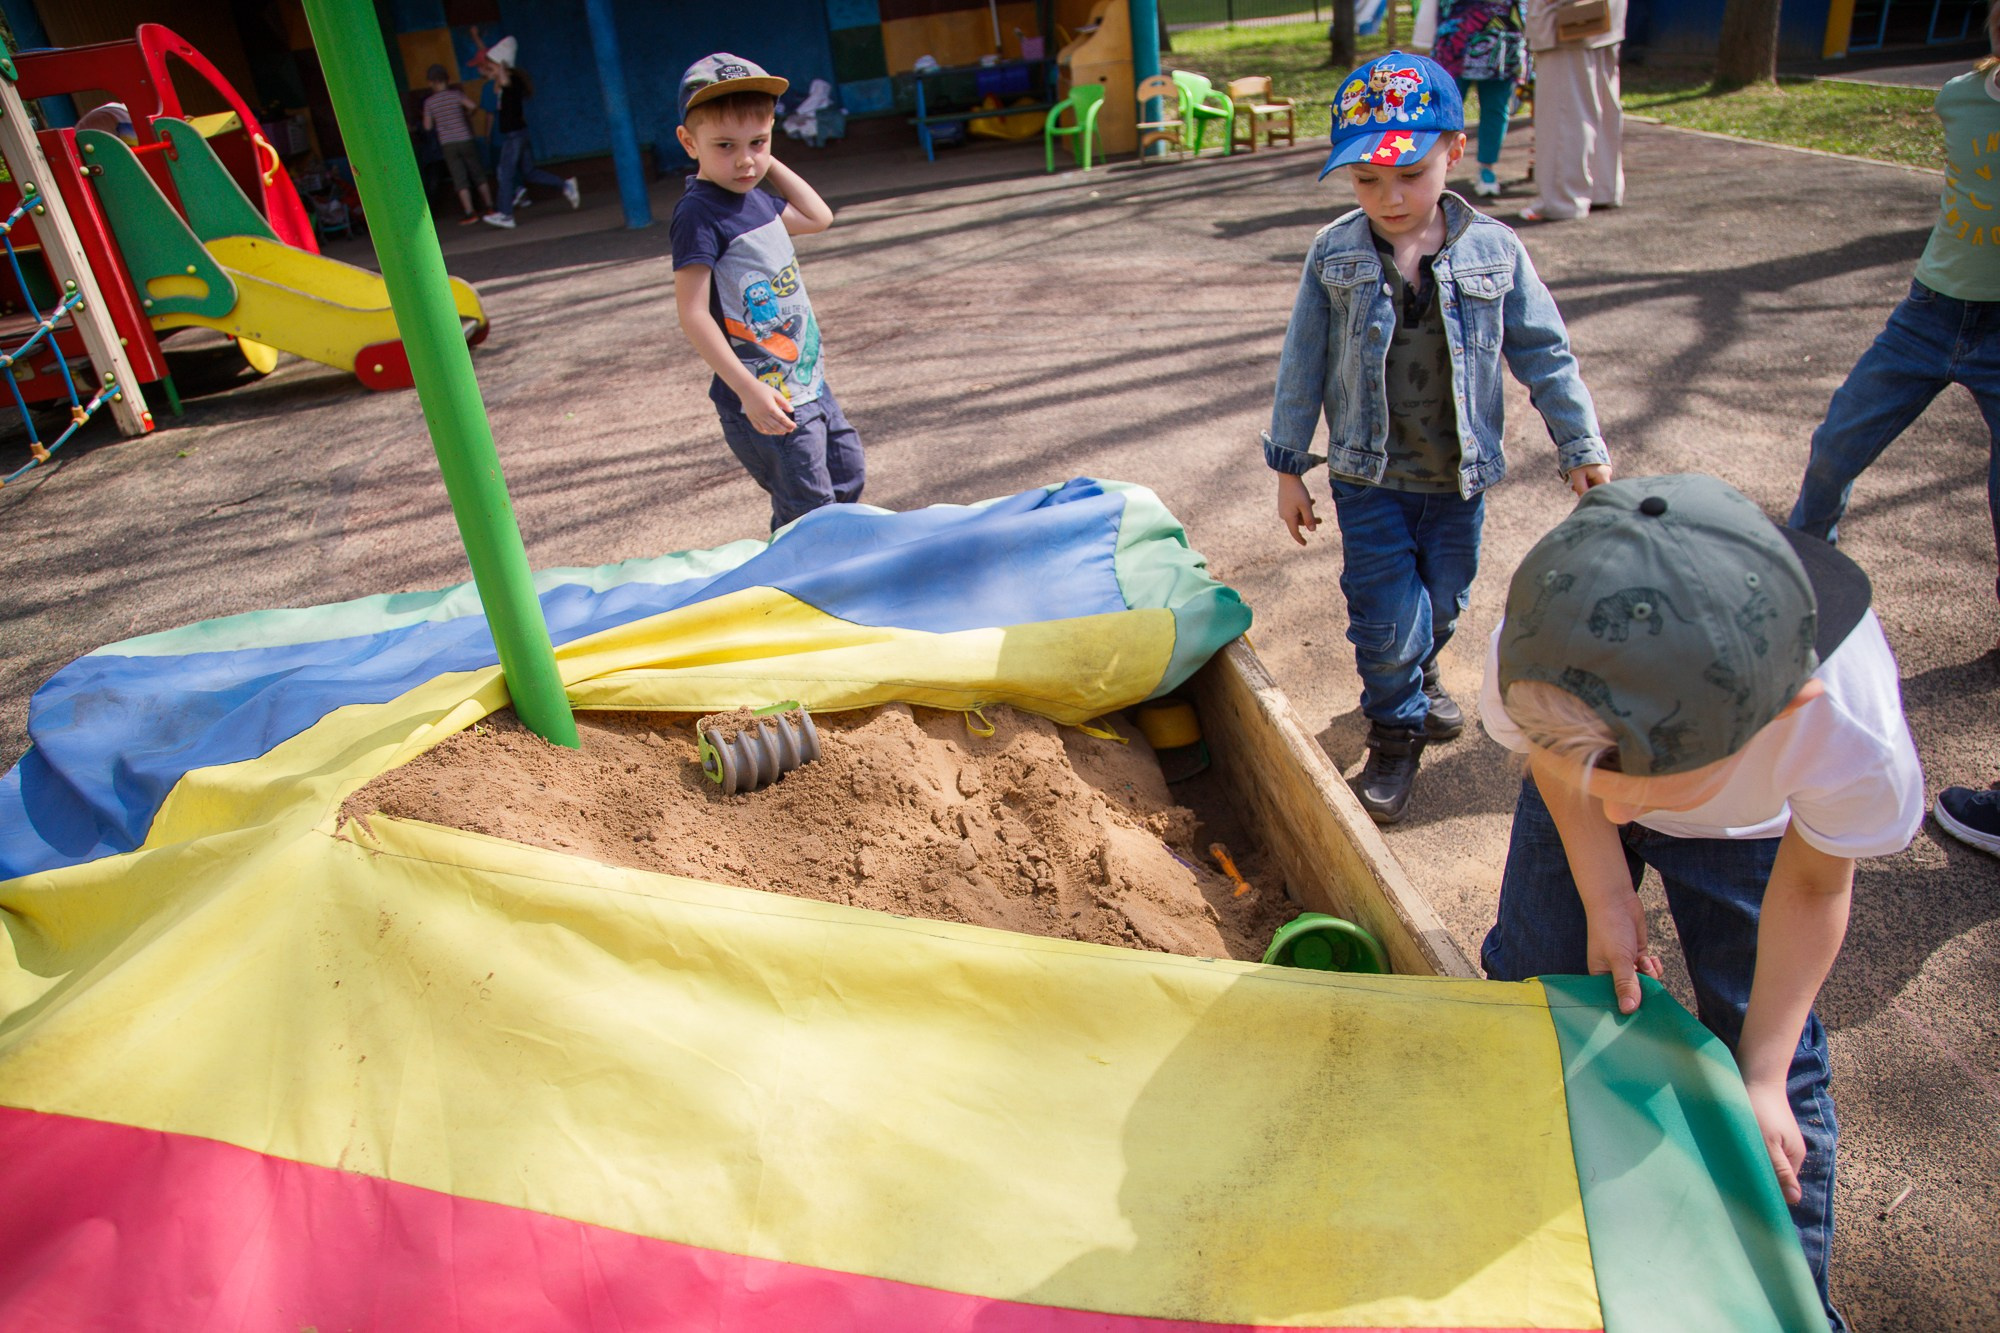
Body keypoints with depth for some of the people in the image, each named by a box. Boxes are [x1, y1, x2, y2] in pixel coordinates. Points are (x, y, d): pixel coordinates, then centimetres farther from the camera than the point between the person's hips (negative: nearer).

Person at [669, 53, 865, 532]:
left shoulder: (756, 199, 9)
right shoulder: (698, 214, -17)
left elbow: (819, 217, 26)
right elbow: (693, 315, -22)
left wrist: (771, 164, 14)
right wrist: (748, 389, -27)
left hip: (808, 381, 9)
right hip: (765, 399, -9)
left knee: (848, 475, 22)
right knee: (806, 517, -5)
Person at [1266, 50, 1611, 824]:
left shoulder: (1493, 251, -7)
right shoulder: (1334, 255, -7)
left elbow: (1544, 355, 1)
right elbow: (1303, 366, -1)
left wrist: (1582, 449, 0)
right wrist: (1289, 467, 2)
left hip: (1460, 476, 2)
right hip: (1369, 478, -1)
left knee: (1444, 603, 18)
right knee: (1389, 615, -3)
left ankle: (1419, 674, 50)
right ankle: (1395, 736, 20)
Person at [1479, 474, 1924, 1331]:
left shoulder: (1853, 737, -43)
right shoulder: (1531, 665, -43)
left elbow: (1812, 884, -19)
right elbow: (1552, 763, -14)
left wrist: (1762, 1072, -14)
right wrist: (1606, 898, -19)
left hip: (1745, 831, -1)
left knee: (1771, 1055, -1)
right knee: (1528, 975, 4)